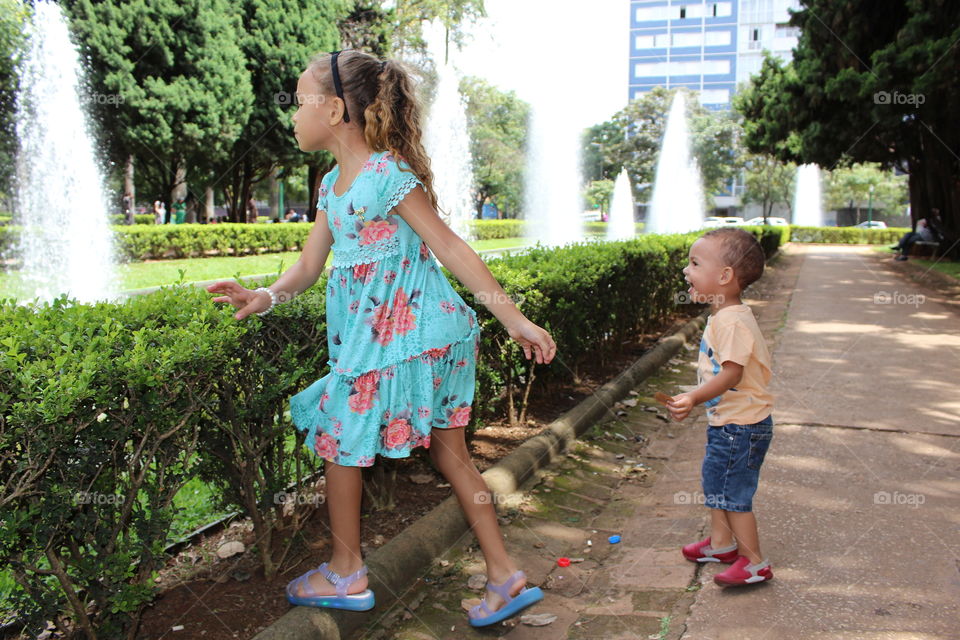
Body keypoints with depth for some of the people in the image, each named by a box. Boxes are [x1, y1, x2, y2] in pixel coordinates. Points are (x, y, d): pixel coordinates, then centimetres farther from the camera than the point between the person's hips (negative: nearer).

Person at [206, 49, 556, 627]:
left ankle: (346, 574, 25)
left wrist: (514, 319, -16)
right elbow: (310, 264, 11)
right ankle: (506, 577, 19)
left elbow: (450, 248, -17)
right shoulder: (333, 184, 12)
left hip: (408, 331, -9)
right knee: (450, 451, 10)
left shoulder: (388, 174, -15)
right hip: (368, 336, 9)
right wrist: (266, 297, -8)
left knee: (335, 439, 6)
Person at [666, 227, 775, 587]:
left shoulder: (732, 321, -25)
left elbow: (731, 373, -32)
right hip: (726, 421, 10)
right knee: (714, 480, 21)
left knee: (733, 492, -1)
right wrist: (696, 398, 24)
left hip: (741, 425, -10)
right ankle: (721, 543, 37)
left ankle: (754, 562, 12)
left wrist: (693, 399, -40)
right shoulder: (722, 317, 7)